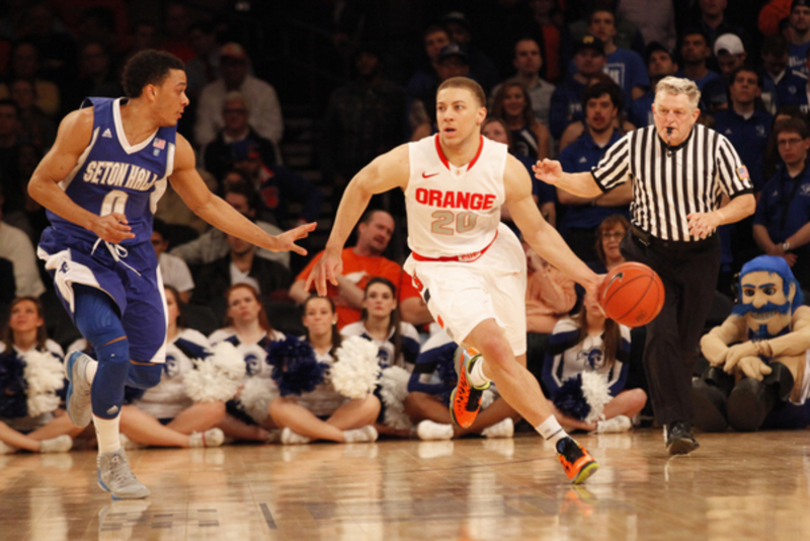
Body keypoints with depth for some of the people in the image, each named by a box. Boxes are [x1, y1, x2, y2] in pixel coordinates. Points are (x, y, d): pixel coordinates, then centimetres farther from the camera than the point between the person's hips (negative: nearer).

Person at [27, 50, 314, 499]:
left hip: (135, 258, 5)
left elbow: (206, 204, 10)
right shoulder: (86, 124, -17)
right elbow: (39, 184, -11)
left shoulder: (174, 148, -4)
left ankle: (84, 371, 38)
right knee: (115, 354, -22)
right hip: (79, 254, -5)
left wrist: (272, 242, 8)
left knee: (147, 374, 3)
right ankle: (110, 461, -1)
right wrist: (96, 223, -24)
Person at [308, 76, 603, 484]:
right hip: (442, 268, -3)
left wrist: (588, 278, -13)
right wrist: (333, 250, 3)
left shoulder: (507, 169, -18)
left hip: (495, 256, 3)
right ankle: (563, 444, -19)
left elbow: (538, 232, -5)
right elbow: (360, 188, -1)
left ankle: (474, 374, 47)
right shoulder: (408, 161, -21)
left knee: (512, 367, 8)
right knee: (496, 348, -25)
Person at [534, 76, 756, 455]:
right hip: (650, 252, -1)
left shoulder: (715, 146, -10)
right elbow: (595, 184, 2)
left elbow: (746, 200, -6)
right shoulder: (634, 145, -8)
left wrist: (715, 217, -26)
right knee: (661, 335, -18)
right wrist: (559, 179, -17)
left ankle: (672, 414, 29)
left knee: (686, 343, 6)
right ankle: (677, 425, -19)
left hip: (699, 254, 1)